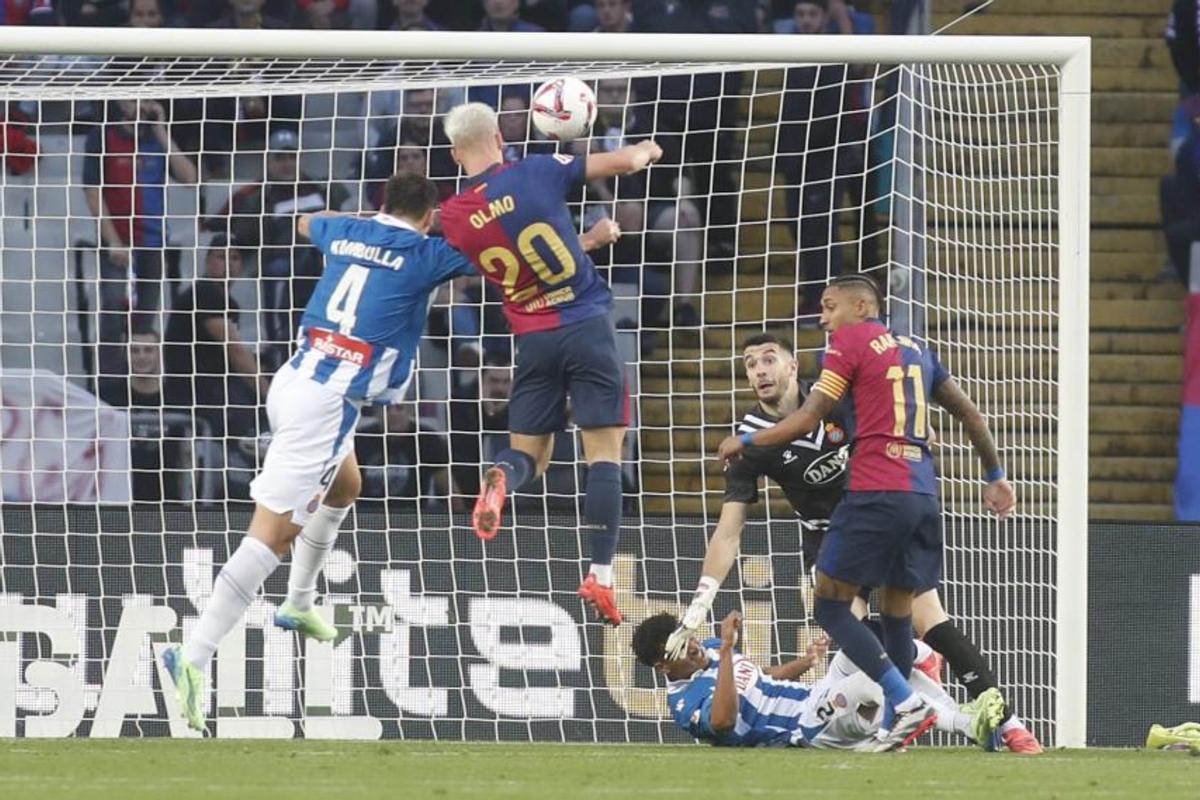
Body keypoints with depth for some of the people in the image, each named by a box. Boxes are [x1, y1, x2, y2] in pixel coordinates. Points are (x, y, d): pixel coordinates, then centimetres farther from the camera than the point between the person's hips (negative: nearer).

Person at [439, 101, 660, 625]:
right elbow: (625, 161, 1)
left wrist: (586, 241, 27)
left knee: (527, 453, 14)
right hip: (587, 326, -3)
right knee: (604, 453, 1)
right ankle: (600, 576, -9)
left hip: (533, 340, 3)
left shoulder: (453, 218, 1)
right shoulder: (536, 173, -8)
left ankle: (499, 480, -23)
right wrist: (645, 151, 25)